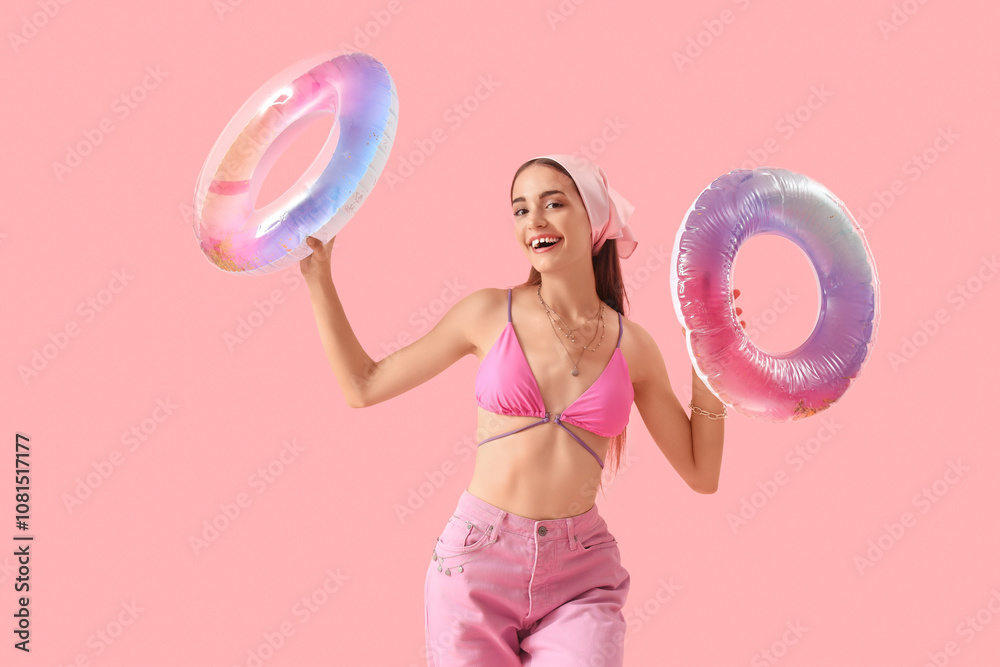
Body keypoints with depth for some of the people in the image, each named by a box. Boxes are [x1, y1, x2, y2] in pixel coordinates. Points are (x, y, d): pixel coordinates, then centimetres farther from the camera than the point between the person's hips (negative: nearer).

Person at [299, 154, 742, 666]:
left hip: (579, 577, 0)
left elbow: (701, 476, 9)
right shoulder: (489, 313, 0)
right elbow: (363, 386, 7)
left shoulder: (632, 345, 3)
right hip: (477, 564, 0)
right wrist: (318, 276, 4)